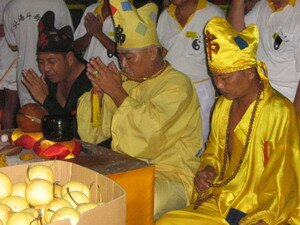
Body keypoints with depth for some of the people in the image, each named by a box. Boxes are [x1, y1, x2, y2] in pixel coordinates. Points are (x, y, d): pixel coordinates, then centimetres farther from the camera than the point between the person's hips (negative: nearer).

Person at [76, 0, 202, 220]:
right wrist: (98, 90, -2)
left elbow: (151, 130, -21)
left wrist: (117, 92, -12)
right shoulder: (126, 82, 14)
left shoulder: (177, 84, -5)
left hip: (169, 175, -6)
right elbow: (91, 134, 13)